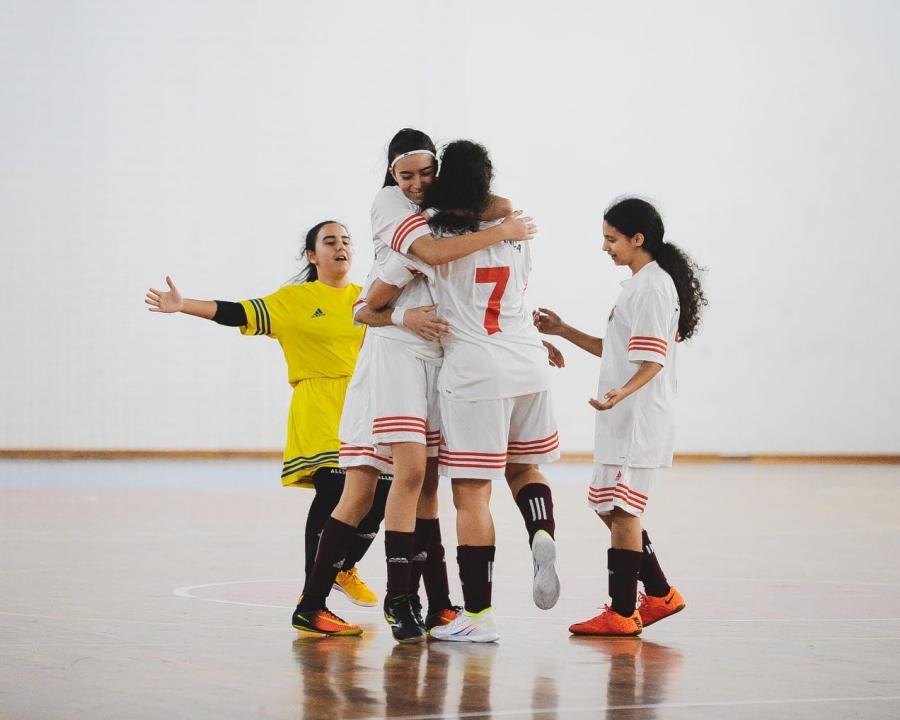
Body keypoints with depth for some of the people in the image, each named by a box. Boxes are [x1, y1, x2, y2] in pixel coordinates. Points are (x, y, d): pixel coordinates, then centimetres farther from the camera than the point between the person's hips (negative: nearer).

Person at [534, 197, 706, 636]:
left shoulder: (652, 287, -14)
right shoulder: (640, 284, 18)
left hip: (638, 421, -11)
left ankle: (622, 613, -2)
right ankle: (659, 595, 21)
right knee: (609, 508, 15)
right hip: (623, 422, 11)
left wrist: (623, 393, -37)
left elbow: (652, 360, -21)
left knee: (621, 511, -7)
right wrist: (563, 332, 23)